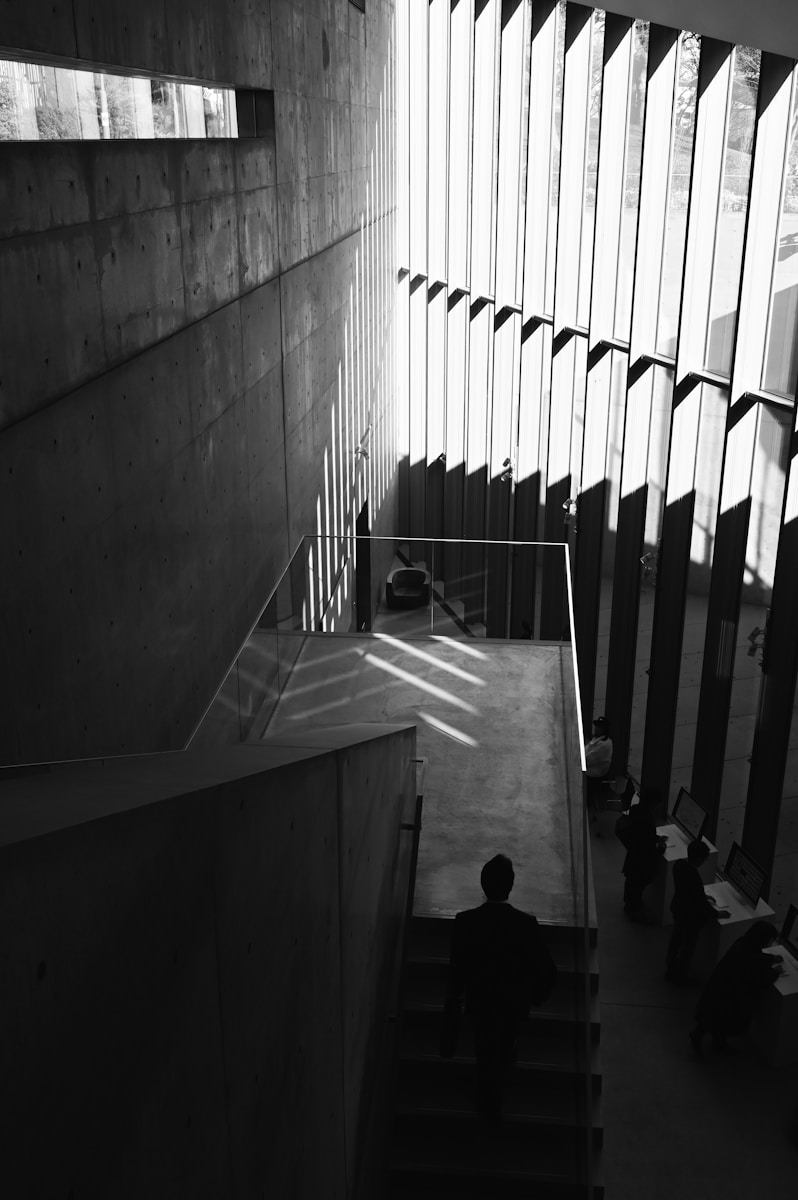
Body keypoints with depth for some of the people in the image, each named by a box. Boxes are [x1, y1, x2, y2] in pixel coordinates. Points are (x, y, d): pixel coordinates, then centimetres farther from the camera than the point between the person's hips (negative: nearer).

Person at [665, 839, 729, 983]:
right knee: (688, 946, 16)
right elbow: (702, 905, -25)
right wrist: (717, 914, -8)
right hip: (691, 917, -8)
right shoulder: (694, 878, -38)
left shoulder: (679, 864, -13)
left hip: (677, 907, 8)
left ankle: (671, 970, 46)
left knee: (676, 939, 26)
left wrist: (702, 896, 15)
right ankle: (680, 976, 35)